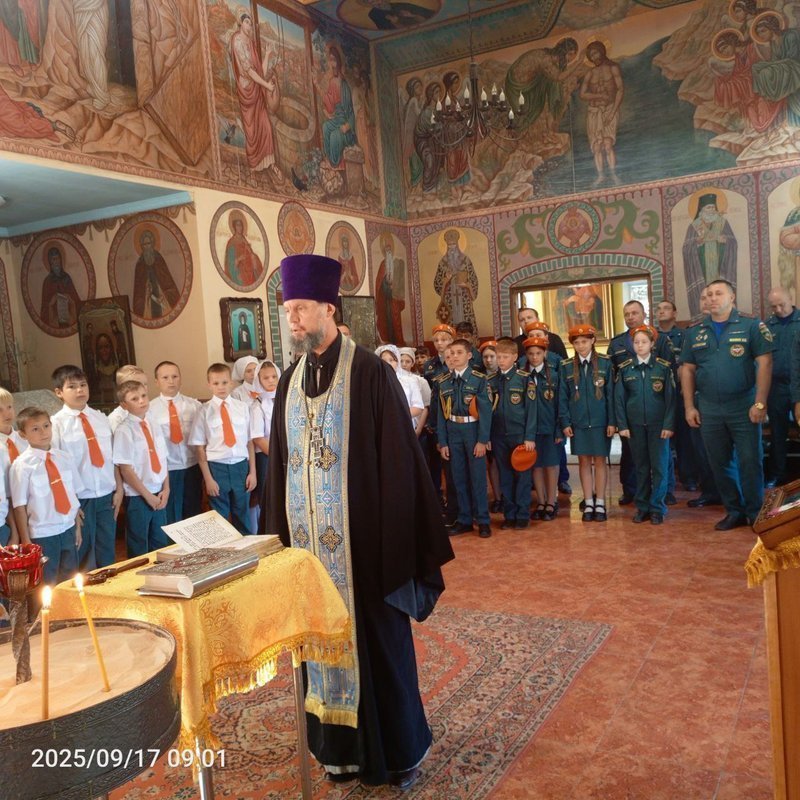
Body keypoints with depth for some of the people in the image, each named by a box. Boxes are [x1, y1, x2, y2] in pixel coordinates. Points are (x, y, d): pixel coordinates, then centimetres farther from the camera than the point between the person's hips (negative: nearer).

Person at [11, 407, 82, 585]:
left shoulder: (64, 458, 2)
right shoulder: (22, 465, -10)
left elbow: (73, 495, 6)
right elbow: (19, 506, -9)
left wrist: (78, 527, 7)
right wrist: (26, 541, -8)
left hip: (68, 529, 4)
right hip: (42, 535, -4)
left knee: (71, 580, 15)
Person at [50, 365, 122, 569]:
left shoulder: (101, 419, 5)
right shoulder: (56, 423, -8)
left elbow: (112, 456, 7)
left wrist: (119, 488, 2)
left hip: (106, 496, 4)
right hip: (78, 499, -4)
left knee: (107, 554, 15)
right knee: (78, 556, 11)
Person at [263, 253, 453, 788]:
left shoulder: (368, 372, -10)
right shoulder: (291, 380, 8)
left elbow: (396, 457, -11)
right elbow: (281, 463, 11)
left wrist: (396, 538, -13)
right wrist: (281, 531, 9)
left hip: (359, 537, -5)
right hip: (309, 538, 5)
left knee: (377, 639, 7)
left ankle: (399, 750, 27)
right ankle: (342, 744, 32)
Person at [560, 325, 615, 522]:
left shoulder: (605, 363, -1)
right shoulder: (566, 366, 3)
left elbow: (611, 393, -2)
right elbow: (563, 397, 5)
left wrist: (612, 421, -6)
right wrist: (565, 423, -1)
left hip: (600, 421, -1)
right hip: (577, 422, 2)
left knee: (599, 461, 4)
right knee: (584, 461, 6)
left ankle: (600, 503, 13)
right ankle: (588, 503, 14)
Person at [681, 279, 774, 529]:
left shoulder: (751, 326, -3)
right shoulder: (695, 333, 8)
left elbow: (764, 363, -8)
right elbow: (688, 370, 9)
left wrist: (760, 403, -13)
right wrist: (689, 407, 4)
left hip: (744, 407, -4)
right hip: (709, 410, 4)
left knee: (750, 462, 1)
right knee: (720, 464, 10)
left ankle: (756, 514, 16)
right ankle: (734, 512, 24)